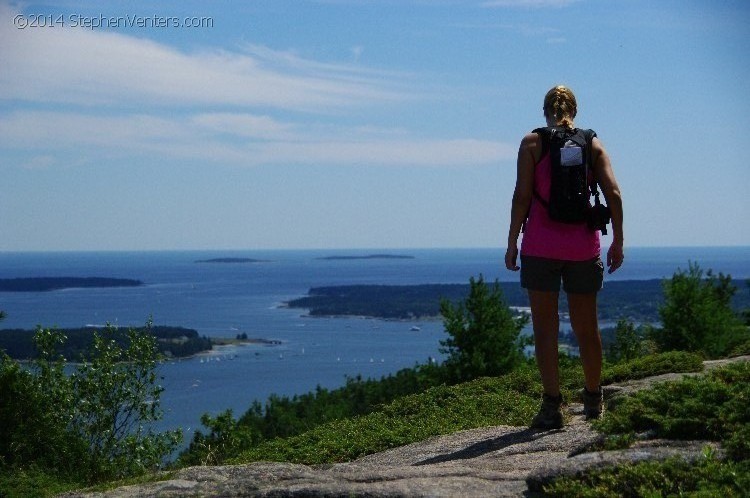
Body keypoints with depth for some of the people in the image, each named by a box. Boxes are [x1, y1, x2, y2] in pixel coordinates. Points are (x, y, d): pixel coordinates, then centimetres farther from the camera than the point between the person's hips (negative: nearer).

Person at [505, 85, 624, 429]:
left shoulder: (532, 143, 1)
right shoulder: (593, 144, 7)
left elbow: (522, 196, -6)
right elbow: (613, 194, -1)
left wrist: (512, 243, -1)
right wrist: (617, 242, 5)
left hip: (541, 245, -2)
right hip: (583, 245, 3)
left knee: (545, 327, 1)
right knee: (586, 326, 14)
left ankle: (552, 405, -4)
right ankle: (593, 400, 27)